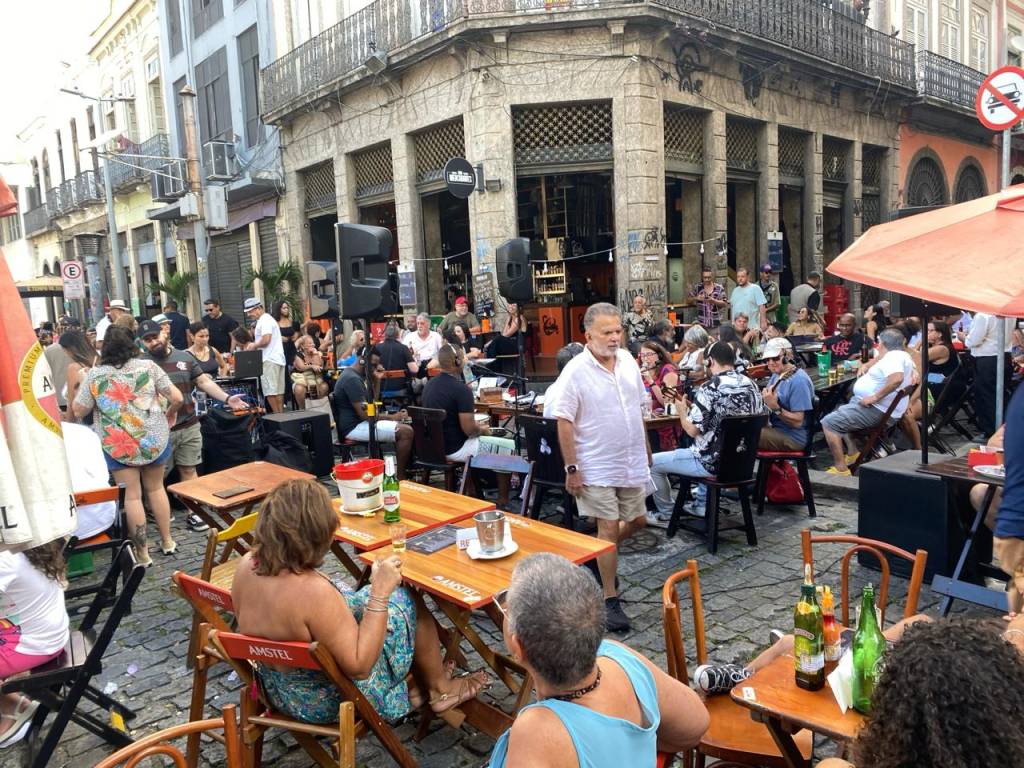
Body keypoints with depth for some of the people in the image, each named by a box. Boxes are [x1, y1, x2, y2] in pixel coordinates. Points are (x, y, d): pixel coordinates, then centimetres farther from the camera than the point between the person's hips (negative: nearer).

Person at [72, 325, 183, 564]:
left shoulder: (94, 374, -5)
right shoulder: (148, 366, -2)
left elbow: (78, 411, 0)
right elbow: (177, 398, -4)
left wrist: (81, 386, 16)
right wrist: (171, 412, 15)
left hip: (117, 444, -1)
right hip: (154, 439, 2)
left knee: (132, 495, 5)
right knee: (156, 489, 17)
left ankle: (142, 552, 12)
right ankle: (167, 541, 25)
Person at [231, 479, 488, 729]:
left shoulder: (246, 566, -15)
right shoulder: (313, 591, -38)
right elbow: (359, 667, -28)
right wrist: (380, 592, -27)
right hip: (329, 702, -7)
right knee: (408, 601, 8)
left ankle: (412, 685, 32)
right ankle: (441, 689, 30)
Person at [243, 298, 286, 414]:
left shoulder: (264, 320, -11)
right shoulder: (268, 319, 21)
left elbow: (266, 340, -20)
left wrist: (254, 345, -4)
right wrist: (254, 344, 15)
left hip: (270, 360, -10)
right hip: (278, 359, 10)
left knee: (270, 392, -9)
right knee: (279, 391, 9)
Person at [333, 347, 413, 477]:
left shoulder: (354, 375, 14)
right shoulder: (352, 379, -19)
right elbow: (364, 414, -23)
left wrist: (377, 380, 7)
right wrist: (392, 417, -12)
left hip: (357, 423, 11)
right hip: (354, 427, -11)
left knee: (403, 427, 12)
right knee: (406, 431, -20)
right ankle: (400, 477, -11)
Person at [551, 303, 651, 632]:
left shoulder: (628, 361, 2)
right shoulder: (576, 371, -17)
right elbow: (564, 423, -16)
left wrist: (646, 447, 16)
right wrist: (571, 468, -17)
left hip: (632, 461, 6)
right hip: (598, 466, -6)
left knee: (636, 521, 16)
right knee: (609, 527, -1)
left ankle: (599, 553, 42)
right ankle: (611, 600, 13)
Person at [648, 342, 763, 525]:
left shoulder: (710, 388, -19)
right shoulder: (751, 385, 3)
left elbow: (692, 430, -21)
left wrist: (682, 410, 1)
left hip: (713, 462, -8)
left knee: (652, 463, 8)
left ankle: (665, 515, 19)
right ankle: (701, 504, 41)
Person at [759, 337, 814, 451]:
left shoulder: (799, 380, -17)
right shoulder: (776, 375, 10)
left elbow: (797, 422, -20)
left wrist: (775, 407, -32)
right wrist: (765, 398, -7)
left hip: (793, 438, -9)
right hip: (775, 428, 9)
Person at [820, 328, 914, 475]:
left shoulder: (893, 357, -18)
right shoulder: (898, 355, 15)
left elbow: (896, 379, -37)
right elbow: (878, 360, 35)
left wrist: (875, 397, -30)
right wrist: (866, 366, 16)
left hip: (877, 411, -12)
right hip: (876, 407, 12)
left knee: (829, 423, -17)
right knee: (840, 412, 31)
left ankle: (841, 468, -18)